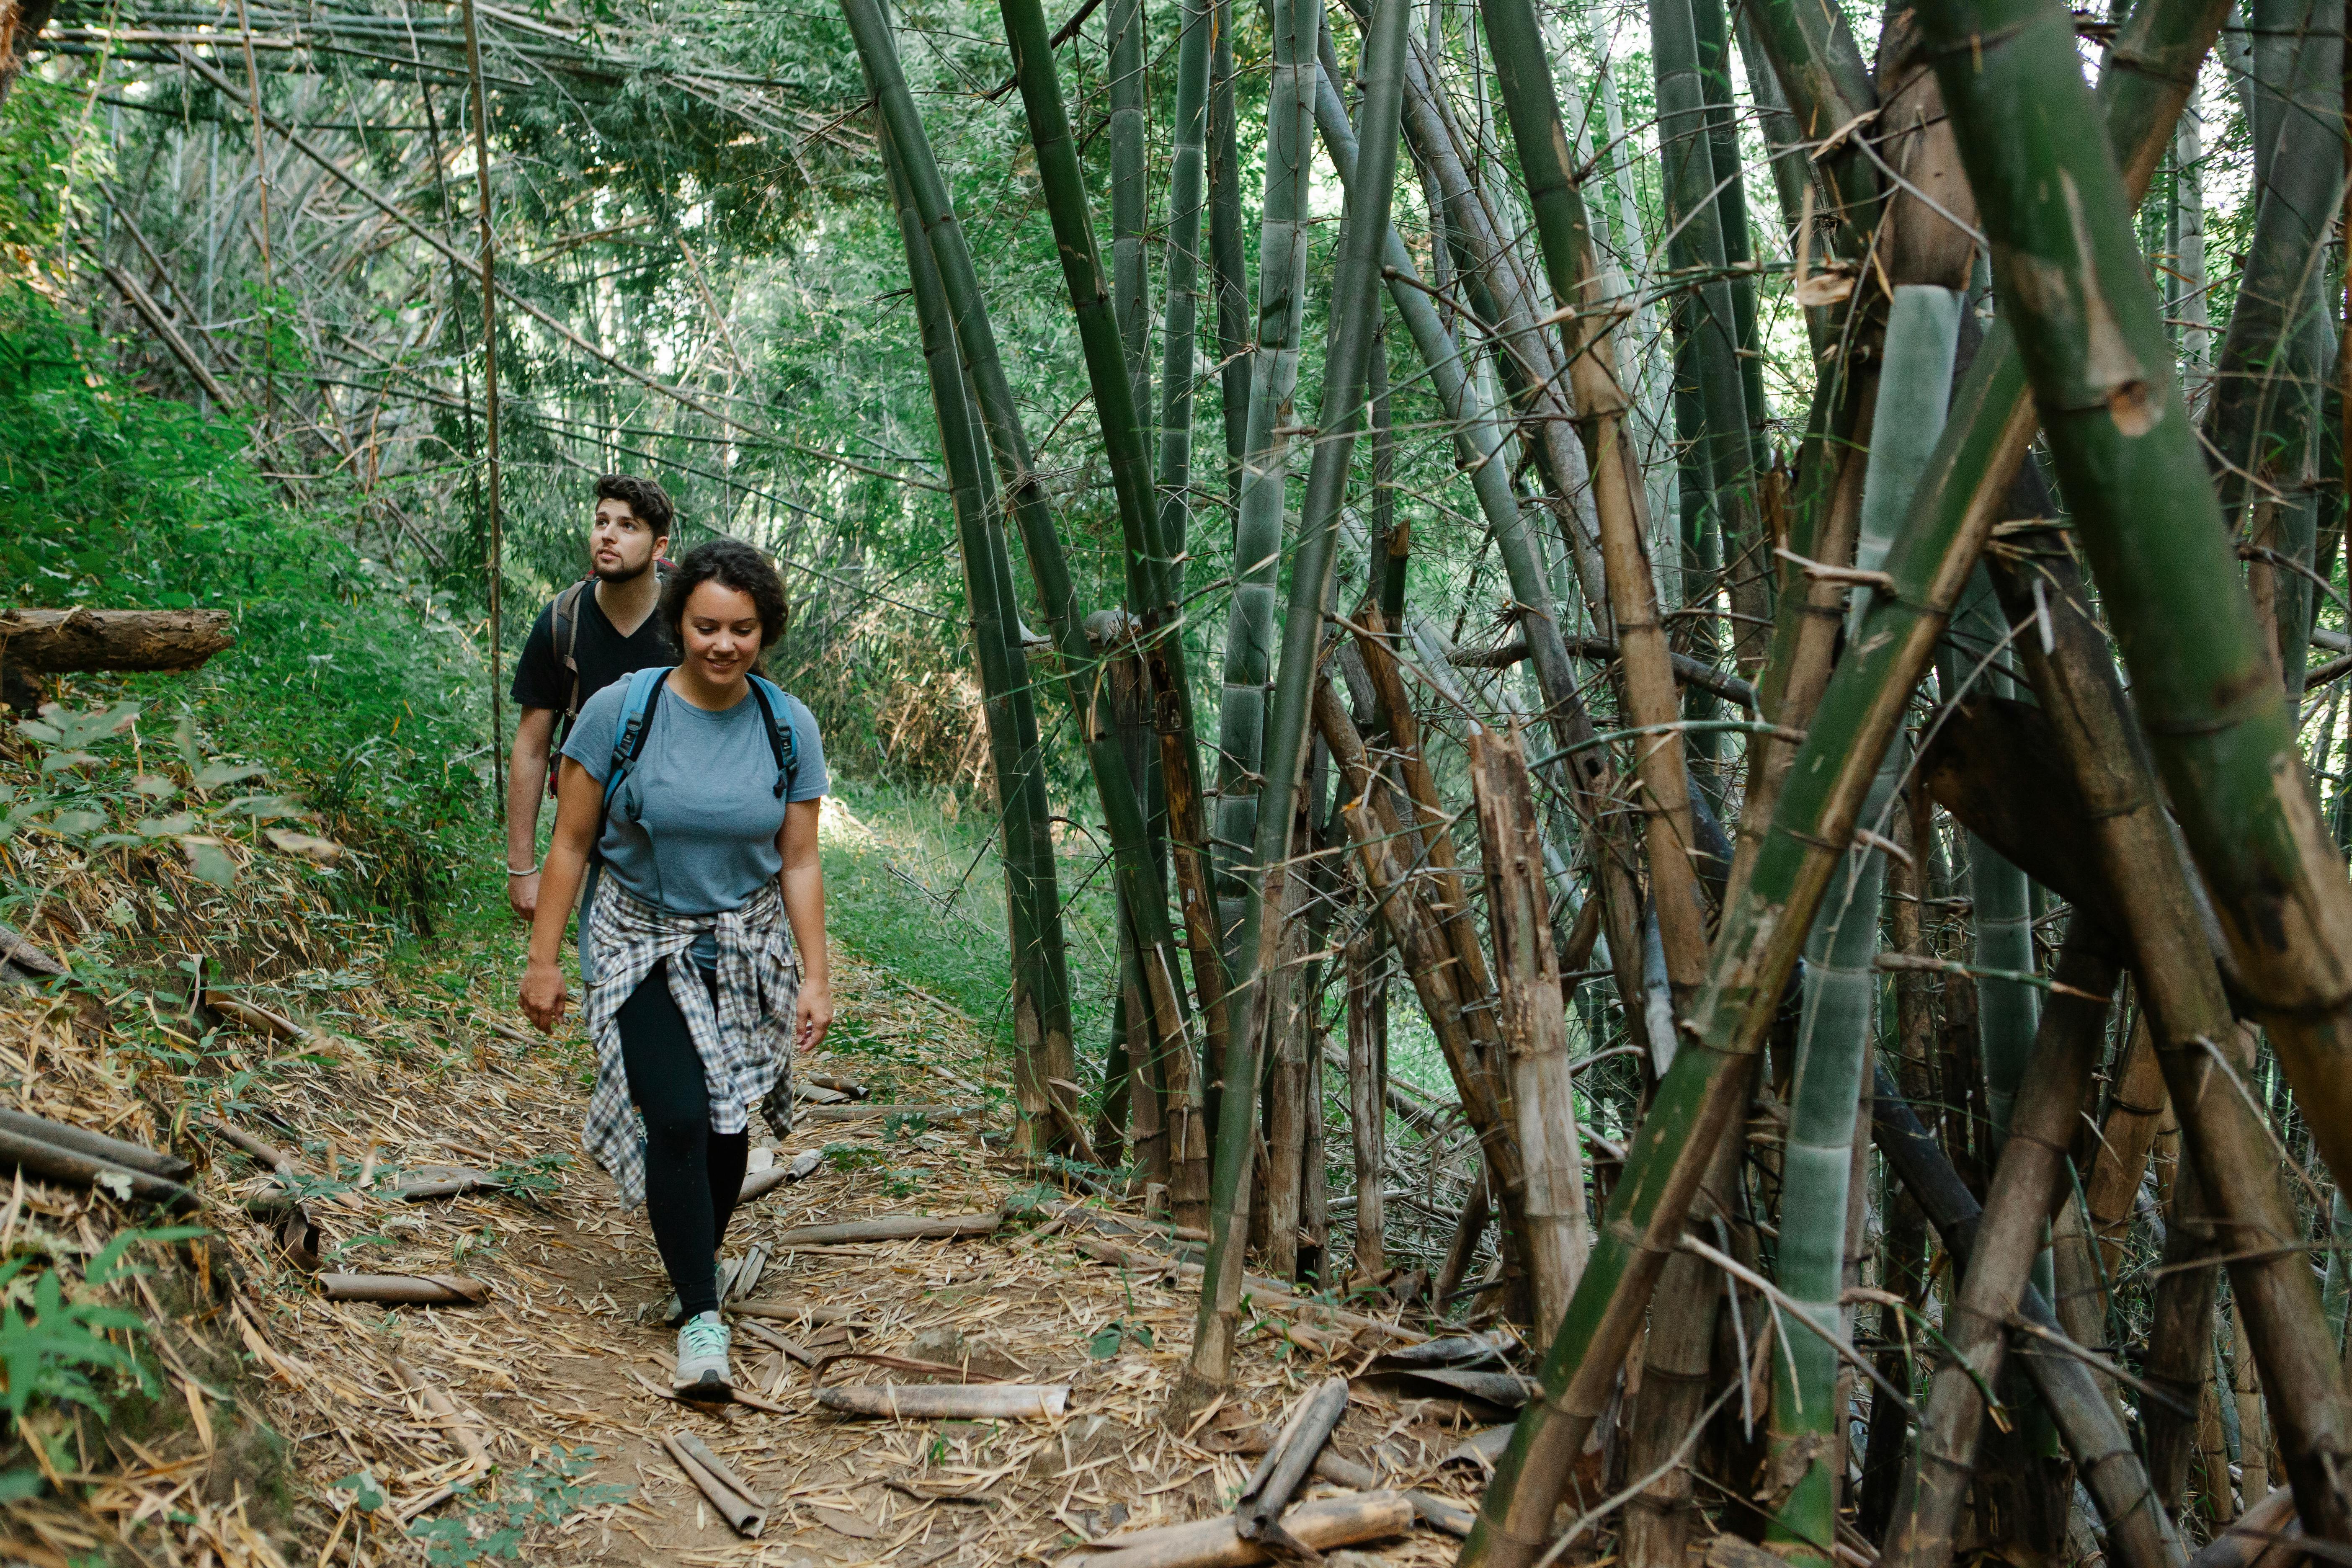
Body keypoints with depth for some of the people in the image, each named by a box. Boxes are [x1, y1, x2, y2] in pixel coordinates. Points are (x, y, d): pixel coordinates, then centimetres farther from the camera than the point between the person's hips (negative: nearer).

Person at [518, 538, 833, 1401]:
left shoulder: (788, 727, -6)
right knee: (677, 1121, -14)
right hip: (645, 948, -2)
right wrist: (544, 962, -6)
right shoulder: (621, 711, -13)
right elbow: (570, 843, -6)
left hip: (747, 951, 3)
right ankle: (700, 1316, -3)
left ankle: (698, 1261, 36)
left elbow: (799, 863, -1)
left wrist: (816, 977, -3)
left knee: (727, 1123, 10)